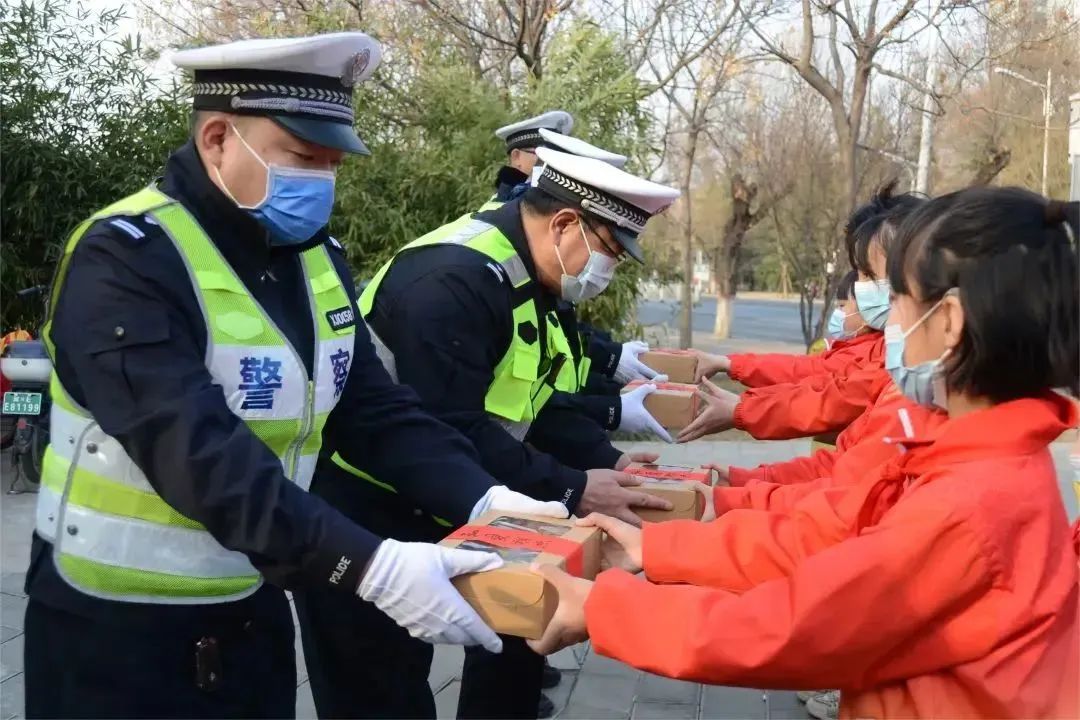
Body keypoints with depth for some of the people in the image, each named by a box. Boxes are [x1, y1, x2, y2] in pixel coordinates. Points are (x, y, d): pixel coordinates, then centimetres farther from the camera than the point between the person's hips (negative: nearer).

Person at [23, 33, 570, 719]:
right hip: (117, 623, -6)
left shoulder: (317, 256, 3)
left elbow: (378, 410, -1)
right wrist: (370, 567, -38)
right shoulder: (125, 258, -21)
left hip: (250, 608, 7)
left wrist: (483, 500, -16)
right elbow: (198, 451, -32)